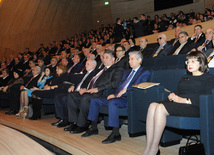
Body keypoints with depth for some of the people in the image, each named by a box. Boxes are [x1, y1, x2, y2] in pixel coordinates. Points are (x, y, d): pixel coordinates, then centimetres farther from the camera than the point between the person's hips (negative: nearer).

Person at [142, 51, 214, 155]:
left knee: (160, 108, -31)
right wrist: (172, 95, -1)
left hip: (194, 107, -6)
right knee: (153, 105, -26)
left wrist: (184, 100, -16)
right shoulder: (185, 78, 32)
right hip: (177, 103, 6)